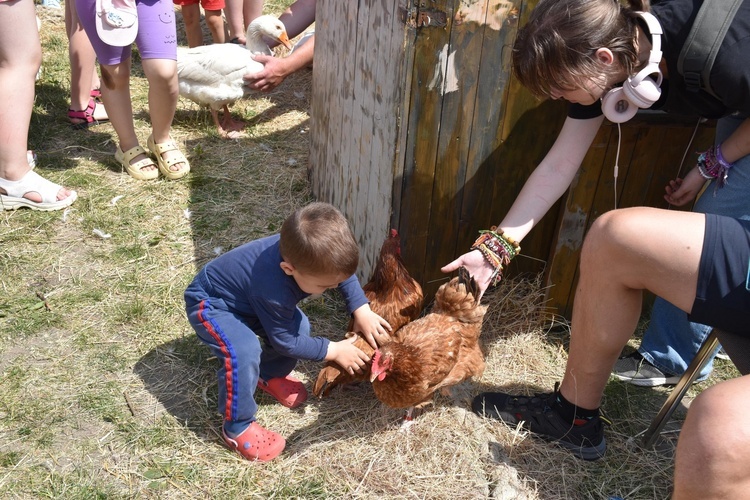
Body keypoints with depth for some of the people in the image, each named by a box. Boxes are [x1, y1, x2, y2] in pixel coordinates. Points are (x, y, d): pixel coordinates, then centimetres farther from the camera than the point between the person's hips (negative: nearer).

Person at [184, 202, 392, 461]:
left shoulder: (302, 252, -24)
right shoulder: (273, 290, -43)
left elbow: (344, 270, -1)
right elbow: (285, 342, -24)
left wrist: (362, 310, -10)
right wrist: (333, 350, -19)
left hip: (242, 294, 8)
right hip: (209, 304, -8)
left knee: (299, 325, -3)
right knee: (244, 352, -31)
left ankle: (270, 375, 24)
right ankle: (237, 427, -9)